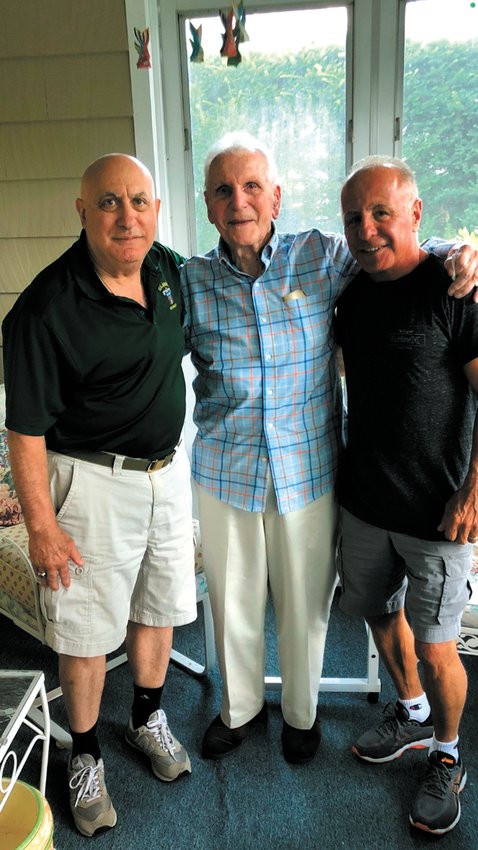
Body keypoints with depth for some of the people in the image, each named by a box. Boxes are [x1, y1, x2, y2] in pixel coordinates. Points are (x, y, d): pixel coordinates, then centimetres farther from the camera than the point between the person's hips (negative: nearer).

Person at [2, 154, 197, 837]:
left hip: (168, 470, 6)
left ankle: (148, 718, 45)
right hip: (93, 483, -6)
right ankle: (86, 756, 34)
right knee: (86, 629, 8)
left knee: (159, 606, 19)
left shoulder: (167, 268, 0)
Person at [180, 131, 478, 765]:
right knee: (232, 598, 18)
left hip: (308, 469, -1)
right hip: (225, 470, 1)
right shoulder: (190, 281, -3)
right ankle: (240, 707, 47)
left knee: (304, 602, 16)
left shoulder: (323, 258, -6)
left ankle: (302, 712, 45)